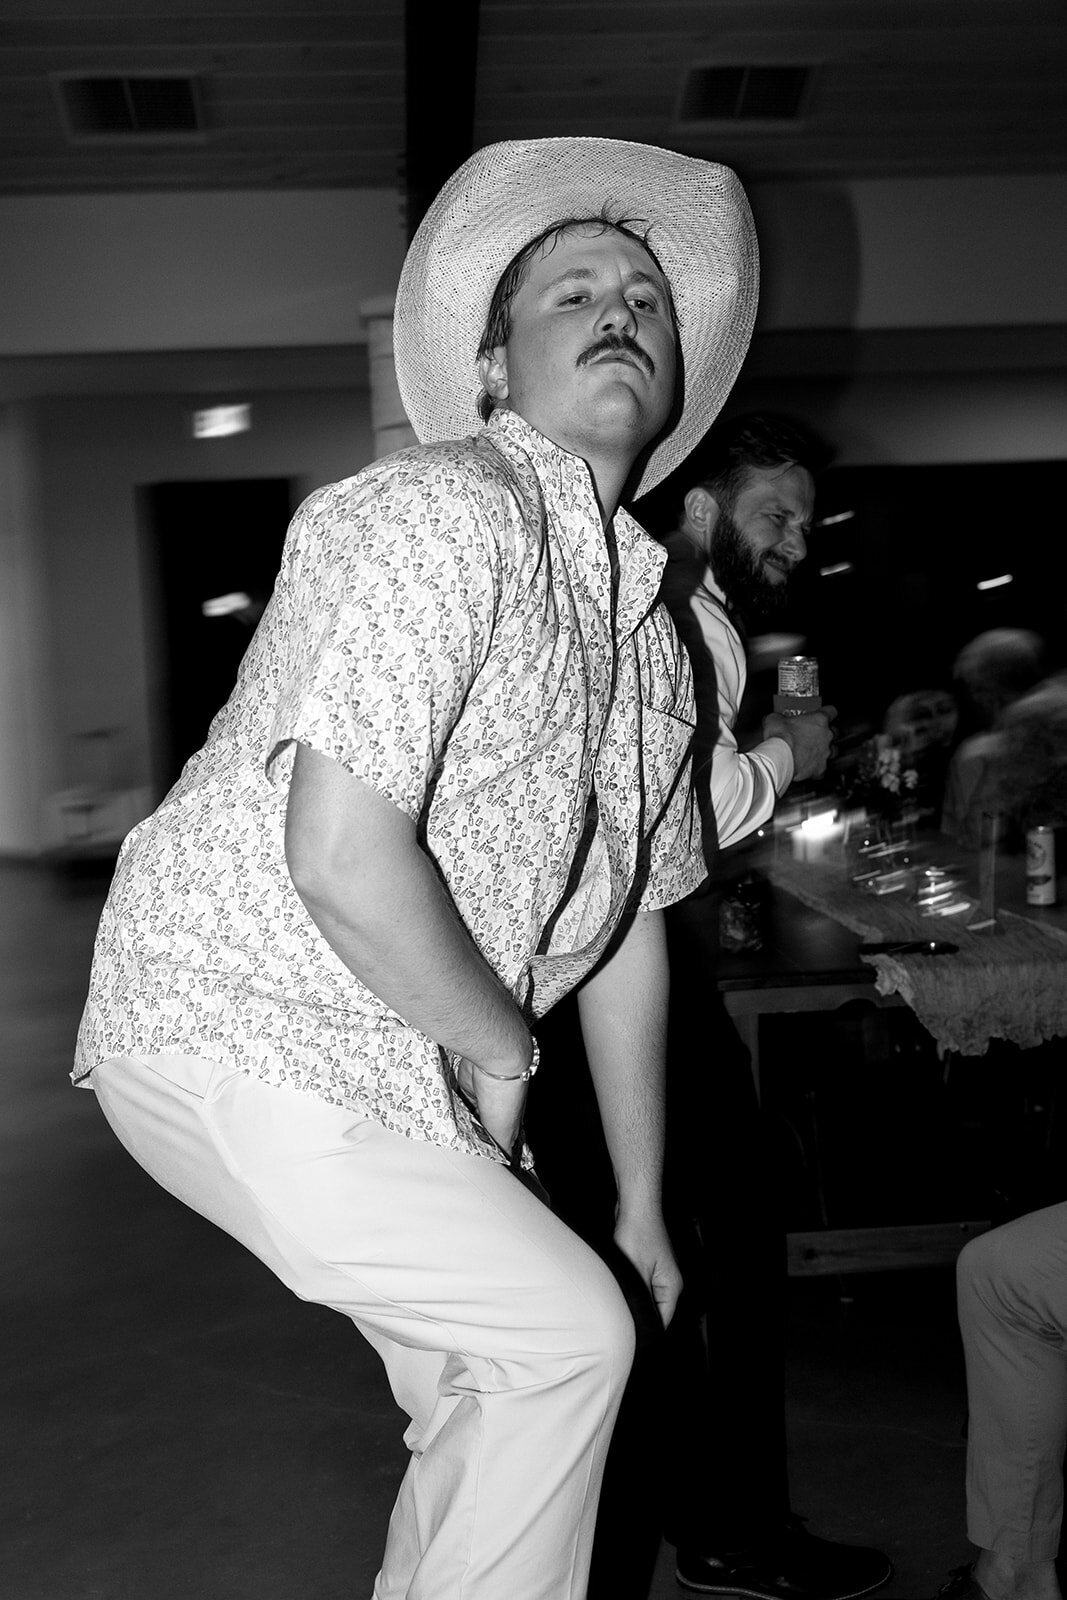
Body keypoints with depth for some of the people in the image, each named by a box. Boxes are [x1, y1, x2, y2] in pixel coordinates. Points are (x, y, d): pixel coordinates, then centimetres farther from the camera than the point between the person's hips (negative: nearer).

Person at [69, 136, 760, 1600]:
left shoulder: (654, 629, 10)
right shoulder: (446, 513, -19)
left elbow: (628, 920, 14)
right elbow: (344, 858, -28)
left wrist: (641, 1203, 16)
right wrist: (503, 1049, -11)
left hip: (400, 1064, 8)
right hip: (238, 1032, -8)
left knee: (493, 1396, 12)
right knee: (561, 1337, -7)